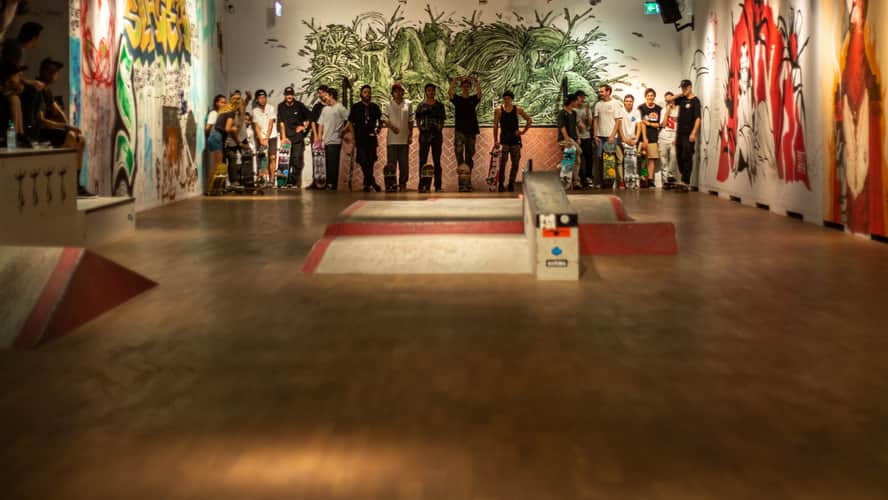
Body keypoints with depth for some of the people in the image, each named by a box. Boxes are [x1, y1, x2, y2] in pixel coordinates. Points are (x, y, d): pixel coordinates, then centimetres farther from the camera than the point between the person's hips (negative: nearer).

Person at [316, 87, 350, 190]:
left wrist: (343, 130, -8)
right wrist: (319, 136, 11)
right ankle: (329, 184, 13)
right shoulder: (325, 109, 18)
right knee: (328, 163, 9)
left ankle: (332, 184, -6)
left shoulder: (340, 108, -5)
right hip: (326, 140, 7)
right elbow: (321, 123, 19)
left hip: (335, 140, -7)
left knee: (333, 163, -9)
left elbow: (350, 120, -10)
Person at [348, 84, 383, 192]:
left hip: (371, 138, 3)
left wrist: (378, 128, 2)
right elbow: (351, 123, 4)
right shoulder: (355, 107, 4)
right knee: (363, 161, -12)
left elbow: (380, 120, 22)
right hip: (360, 138, -2)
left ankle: (367, 184, 13)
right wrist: (353, 137, -3)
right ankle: (372, 182, -9)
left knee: (371, 161, 3)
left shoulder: (375, 107, 11)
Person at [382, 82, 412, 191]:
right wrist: (391, 126, -17)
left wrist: (410, 135, 5)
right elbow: (385, 120, 2)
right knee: (391, 163, -2)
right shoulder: (389, 105, 4)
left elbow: (410, 121, 10)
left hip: (404, 139, 2)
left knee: (404, 163, 3)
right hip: (392, 139, -1)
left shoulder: (408, 104, 7)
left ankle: (403, 184, 11)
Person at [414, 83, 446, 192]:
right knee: (423, 160, -1)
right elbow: (417, 121, 7)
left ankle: (438, 185, 3)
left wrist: (440, 130, 1)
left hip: (437, 134, 1)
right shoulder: (421, 105, 5)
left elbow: (442, 120, 11)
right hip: (424, 134, -1)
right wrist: (421, 130, -4)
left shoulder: (439, 105, 8)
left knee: (437, 160, 2)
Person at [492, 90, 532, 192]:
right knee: (502, 163, -11)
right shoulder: (499, 110, 0)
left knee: (515, 163, 3)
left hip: (515, 139, 2)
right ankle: (500, 184, -5)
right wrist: (495, 141, -8)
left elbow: (529, 120, 14)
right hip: (504, 140, -2)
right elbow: (495, 126, -2)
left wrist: (523, 131, 4)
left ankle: (511, 184, 12)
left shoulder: (518, 110, 4)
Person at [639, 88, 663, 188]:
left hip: (654, 138, 2)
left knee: (652, 158, -3)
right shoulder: (641, 108, 1)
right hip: (643, 137, -2)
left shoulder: (658, 109, 10)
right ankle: (642, 179, -2)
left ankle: (650, 180, 0)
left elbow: (659, 124, 10)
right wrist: (644, 138, -12)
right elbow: (642, 123, -6)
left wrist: (649, 123, -5)